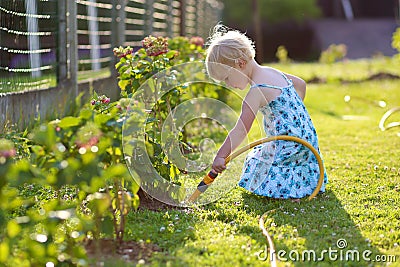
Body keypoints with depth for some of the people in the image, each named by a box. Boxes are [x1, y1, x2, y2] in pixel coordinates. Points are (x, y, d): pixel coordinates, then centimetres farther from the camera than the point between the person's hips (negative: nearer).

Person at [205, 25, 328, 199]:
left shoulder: (256, 91, -18)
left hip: (287, 144, -10)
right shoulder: (272, 72, 9)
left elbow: (241, 130, -25)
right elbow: (300, 84, 26)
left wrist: (220, 156, -26)